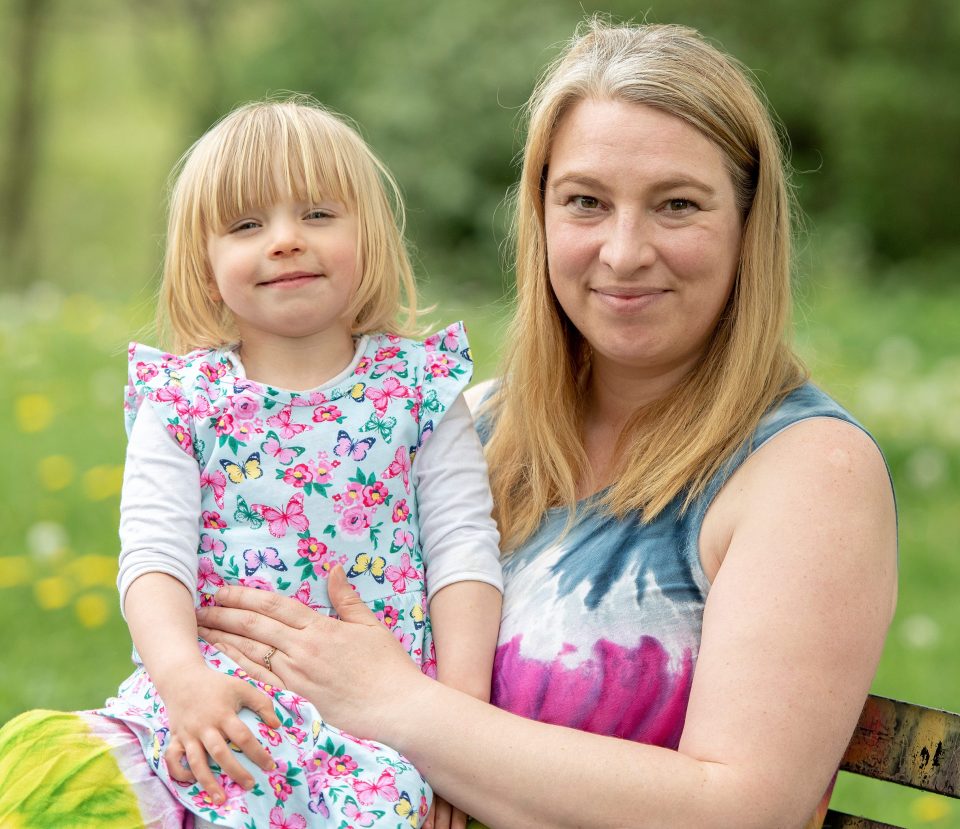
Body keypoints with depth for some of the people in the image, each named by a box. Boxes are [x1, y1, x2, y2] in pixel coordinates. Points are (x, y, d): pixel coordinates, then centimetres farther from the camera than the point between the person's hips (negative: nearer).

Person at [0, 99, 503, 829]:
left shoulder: (419, 388, 9)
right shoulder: (182, 400, 9)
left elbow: (464, 547, 3)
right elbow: (152, 555, -1)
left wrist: (463, 702, -11)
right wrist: (182, 677, -21)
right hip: (221, 698, 1)